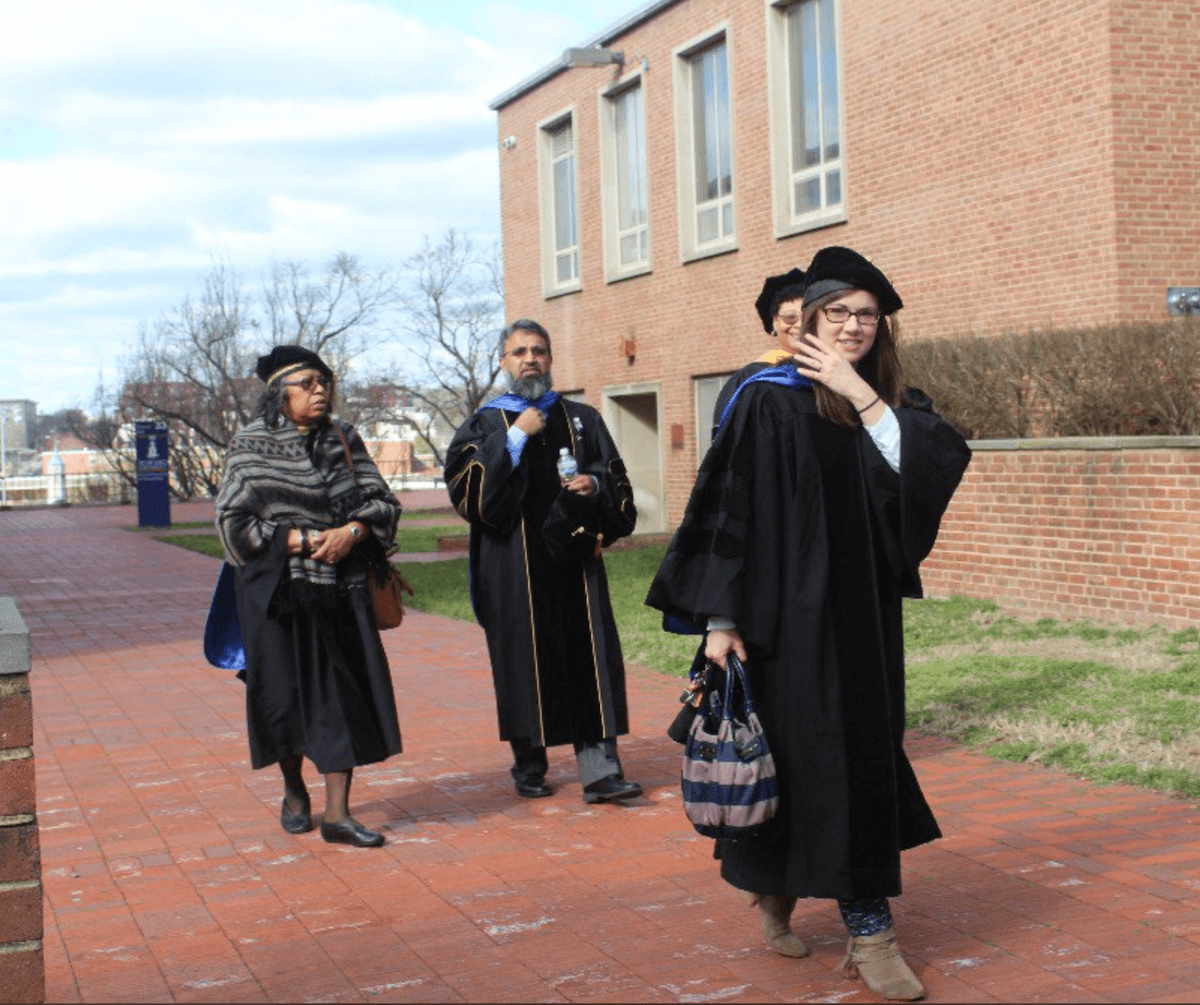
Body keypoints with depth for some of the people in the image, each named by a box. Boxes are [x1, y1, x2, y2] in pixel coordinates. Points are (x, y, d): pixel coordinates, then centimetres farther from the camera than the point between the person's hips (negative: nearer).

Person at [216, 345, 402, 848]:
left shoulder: (343, 438, 6)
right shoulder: (252, 446, -3)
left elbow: (383, 501, 6)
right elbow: (232, 520, -6)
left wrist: (352, 531, -14)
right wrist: (298, 539, -14)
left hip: (340, 586, 2)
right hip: (277, 589, -2)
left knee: (346, 691, -4)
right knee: (285, 692, 6)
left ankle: (337, 812, 0)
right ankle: (294, 791, 31)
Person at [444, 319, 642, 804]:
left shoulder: (581, 419, 15)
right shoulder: (484, 424, 9)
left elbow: (616, 477, 14)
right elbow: (465, 486, -7)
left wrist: (595, 483, -8)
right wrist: (515, 438, -10)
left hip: (573, 558, 2)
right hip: (516, 567, -1)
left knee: (590, 658, -5)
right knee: (525, 661, 1)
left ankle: (600, 770, -5)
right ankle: (529, 766, 16)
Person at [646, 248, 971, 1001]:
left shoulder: (892, 403, 8)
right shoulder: (763, 399, -7)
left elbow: (936, 467, -11)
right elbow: (728, 506, -11)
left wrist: (863, 395, -15)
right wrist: (719, 616, -16)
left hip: (863, 614, 5)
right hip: (789, 613, -5)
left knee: (865, 755, 9)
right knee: (803, 754, -3)